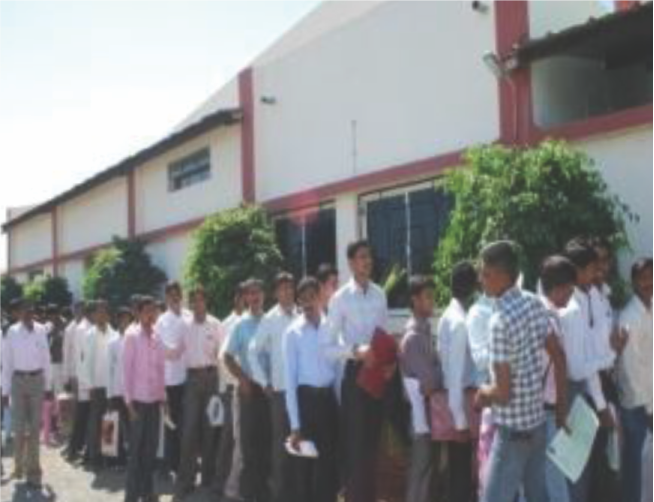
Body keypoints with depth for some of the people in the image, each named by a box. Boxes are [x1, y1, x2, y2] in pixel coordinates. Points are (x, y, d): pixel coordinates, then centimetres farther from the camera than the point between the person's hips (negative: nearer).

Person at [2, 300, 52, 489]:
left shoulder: (41, 330, -1)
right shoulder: (12, 332, -4)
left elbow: (46, 358, 5)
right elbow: (6, 362, 0)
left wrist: (48, 386, 6)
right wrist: (5, 390, -1)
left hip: (37, 379, 1)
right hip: (18, 380, -1)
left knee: (35, 427, 5)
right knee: (19, 427, 2)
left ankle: (33, 470, 13)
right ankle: (19, 465, 21)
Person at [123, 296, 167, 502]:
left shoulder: (158, 339, 7)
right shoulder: (132, 337, -7)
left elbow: (161, 369, 10)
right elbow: (126, 370, -8)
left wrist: (163, 397, 8)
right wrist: (129, 401, -11)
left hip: (155, 400, 5)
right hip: (138, 400, -5)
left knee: (151, 447, 9)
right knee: (136, 448, 1)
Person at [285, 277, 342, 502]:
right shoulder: (293, 333, -6)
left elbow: (338, 368, 7)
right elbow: (290, 378, -6)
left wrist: (340, 404, 3)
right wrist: (295, 424, -8)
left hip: (329, 398, 3)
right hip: (305, 398, -3)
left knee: (330, 460, 9)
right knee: (304, 461, 5)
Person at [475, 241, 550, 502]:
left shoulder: (500, 321, -23)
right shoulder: (536, 304, 1)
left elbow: (503, 393, -22)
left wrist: (483, 392, -1)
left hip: (513, 429, -8)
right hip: (537, 420, 8)